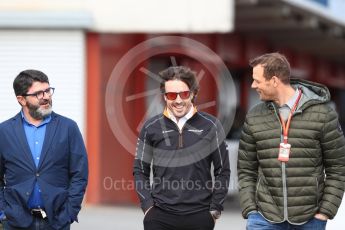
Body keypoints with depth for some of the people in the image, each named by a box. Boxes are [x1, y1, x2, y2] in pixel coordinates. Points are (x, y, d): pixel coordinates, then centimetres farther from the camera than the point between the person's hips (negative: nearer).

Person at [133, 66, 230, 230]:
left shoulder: (210, 126, 1)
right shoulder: (151, 127, 3)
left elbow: (222, 171, 5)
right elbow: (140, 170, 9)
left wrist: (215, 209, -1)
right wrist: (148, 206, -2)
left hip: (200, 216, 0)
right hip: (160, 216, 1)